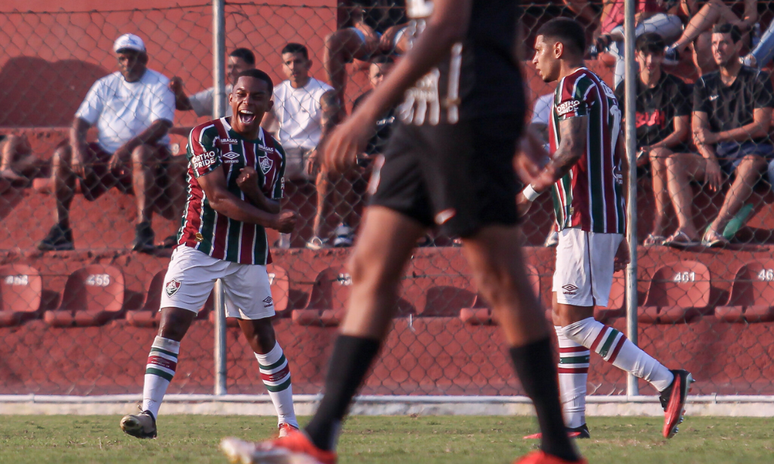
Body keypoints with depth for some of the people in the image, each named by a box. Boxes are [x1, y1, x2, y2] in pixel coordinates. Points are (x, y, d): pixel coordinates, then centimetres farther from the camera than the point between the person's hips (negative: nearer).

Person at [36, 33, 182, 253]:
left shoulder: (159, 85, -3)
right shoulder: (104, 86, 12)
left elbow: (161, 126, -18)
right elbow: (80, 122, 4)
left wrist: (127, 148, -31)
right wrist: (77, 151, -17)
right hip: (105, 156, 5)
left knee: (141, 152, -38)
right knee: (63, 152, -12)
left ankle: (144, 228, -42)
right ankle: (61, 230, -13)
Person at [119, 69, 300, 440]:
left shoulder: (274, 152, 8)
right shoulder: (207, 135, -7)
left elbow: (273, 211, 6)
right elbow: (216, 197, -15)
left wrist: (254, 191, -16)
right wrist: (270, 219, -17)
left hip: (249, 257, 4)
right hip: (199, 249, -4)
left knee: (261, 338, 9)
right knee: (170, 326, -15)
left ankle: (288, 421, 20)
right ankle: (148, 413, -19)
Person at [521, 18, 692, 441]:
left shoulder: (574, 85, -8)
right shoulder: (603, 91, 21)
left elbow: (571, 151, -22)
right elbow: (620, 167, 22)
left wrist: (529, 192, -17)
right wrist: (618, 238, 23)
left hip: (585, 220, -10)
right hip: (606, 219, 10)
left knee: (573, 321, -11)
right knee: (565, 319, 11)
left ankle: (666, 381, -16)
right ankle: (573, 422, 9)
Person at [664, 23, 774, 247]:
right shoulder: (705, 84, 15)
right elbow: (699, 131, 5)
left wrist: (717, 136, -14)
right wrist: (710, 161, -15)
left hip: (750, 150, -4)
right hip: (716, 153, 4)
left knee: (750, 165, -39)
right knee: (674, 162, -20)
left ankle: (716, 228, -54)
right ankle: (687, 228, -38)